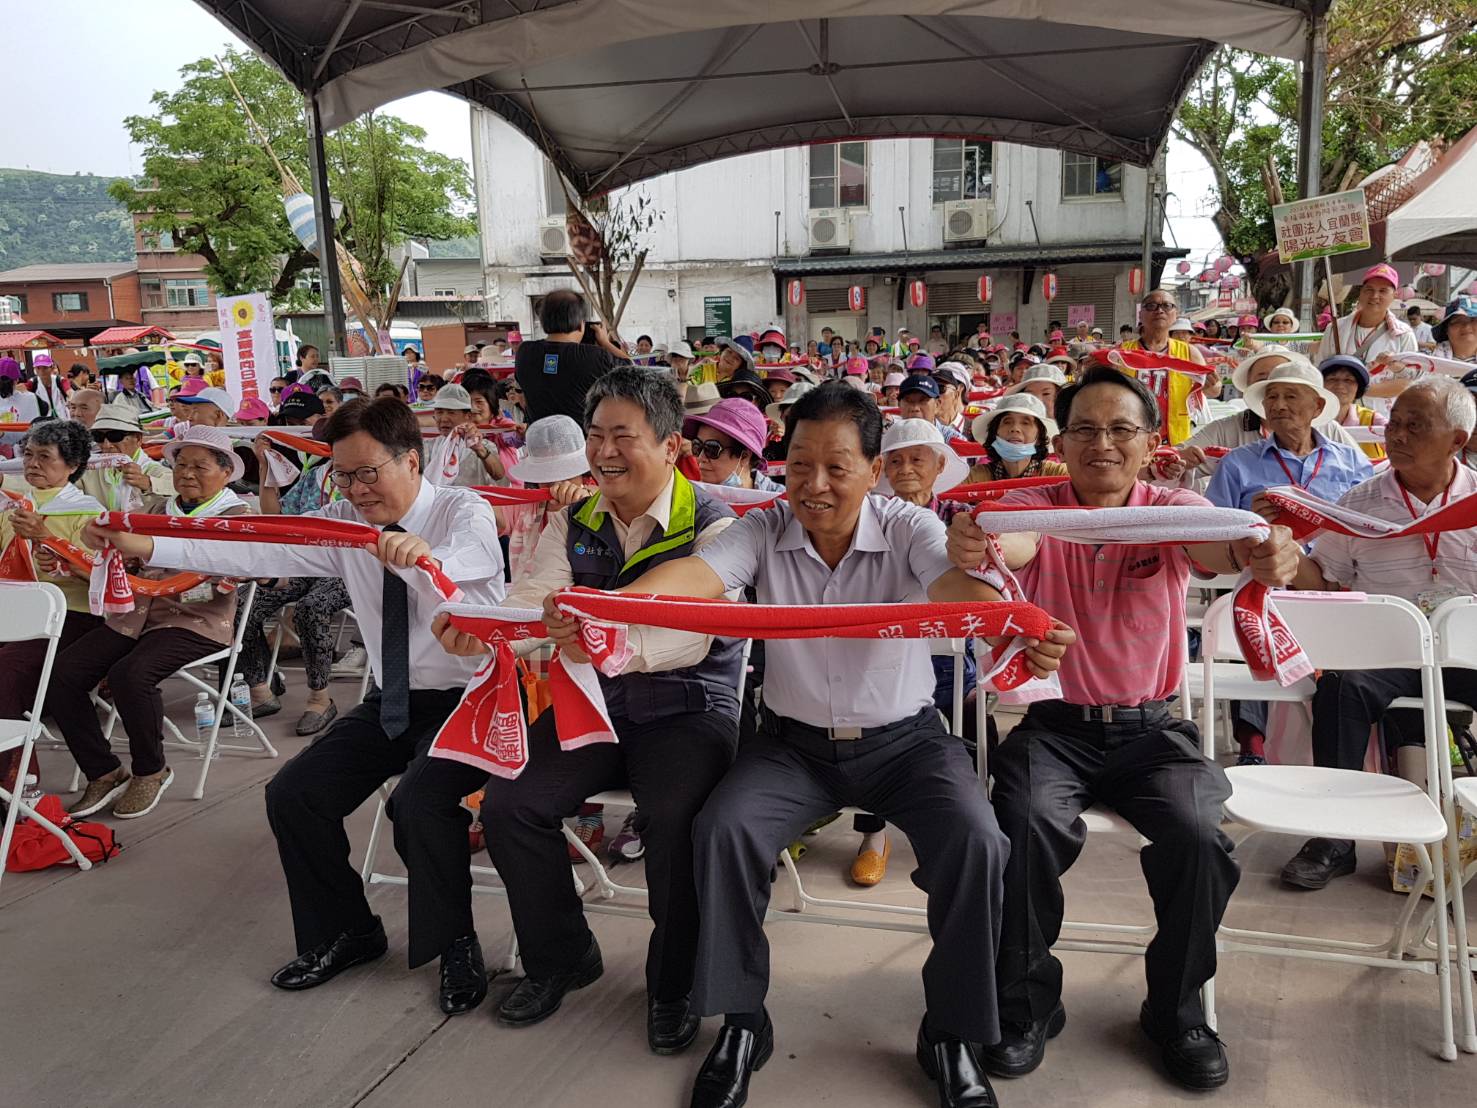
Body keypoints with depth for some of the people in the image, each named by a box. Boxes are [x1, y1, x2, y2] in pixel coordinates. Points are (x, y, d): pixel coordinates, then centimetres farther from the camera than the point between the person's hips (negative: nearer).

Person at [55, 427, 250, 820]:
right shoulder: (162, 510, 19)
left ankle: (151, 771, -6)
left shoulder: (235, 515, 2)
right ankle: (103, 773, 0)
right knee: (62, 673, -13)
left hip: (196, 621, -6)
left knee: (129, 674, -31)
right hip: (138, 614, 6)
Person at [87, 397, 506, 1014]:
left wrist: (429, 556, -60)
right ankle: (347, 933, 19)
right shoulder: (345, 523, 2)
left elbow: (475, 558, -36)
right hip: (391, 703, 6)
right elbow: (259, 549, -8)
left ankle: (456, 945, -4)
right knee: (292, 795, -3)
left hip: (467, 699, -6)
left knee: (419, 801, -30)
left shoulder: (464, 511, -13)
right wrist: (145, 547, -17)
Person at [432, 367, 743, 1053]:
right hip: (592, 703, 5)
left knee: (674, 819, -30)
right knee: (507, 803, -12)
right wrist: (478, 632, -32)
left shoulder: (712, 525, -11)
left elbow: (692, 632, -26)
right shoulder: (572, 524, 6)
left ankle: (674, 984, -2)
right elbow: (532, 601, -8)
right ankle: (560, 958, 14)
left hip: (687, 707, -5)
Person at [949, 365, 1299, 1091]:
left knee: (1197, 837, -23)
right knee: (1027, 823, -27)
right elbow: (1014, 543, -29)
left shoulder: (1172, 510, -3)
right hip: (1054, 724, -1)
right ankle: (1027, 1003, -2)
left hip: (1151, 726, 1)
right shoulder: (1035, 509, -4)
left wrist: (1258, 554, -52)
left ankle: (1177, 1009, 6)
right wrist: (972, 546, -55)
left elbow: (1215, 544, -27)